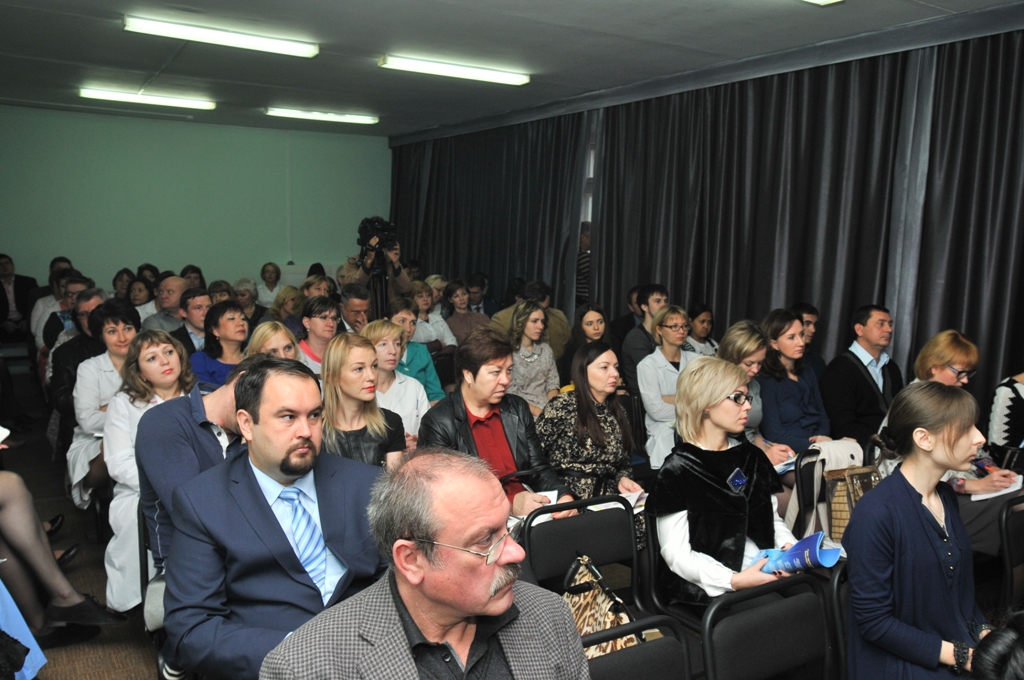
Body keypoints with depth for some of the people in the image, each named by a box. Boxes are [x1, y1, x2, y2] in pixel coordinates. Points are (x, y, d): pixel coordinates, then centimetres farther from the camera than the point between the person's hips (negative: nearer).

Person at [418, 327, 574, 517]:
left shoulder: (518, 409, 10)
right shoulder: (438, 423, -7)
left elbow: (538, 469, 12)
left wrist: (564, 496, -8)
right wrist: (509, 502, -22)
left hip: (526, 513, 5)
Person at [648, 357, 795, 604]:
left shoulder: (751, 457, 13)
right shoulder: (677, 471, -8)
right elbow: (677, 554, -12)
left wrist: (788, 546, -3)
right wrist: (734, 580, -26)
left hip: (766, 574, 8)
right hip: (709, 590, -7)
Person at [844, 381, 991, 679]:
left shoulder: (946, 497, 5)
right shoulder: (875, 514, -20)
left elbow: (960, 585, 15)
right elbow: (873, 621, -17)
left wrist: (984, 634, -1)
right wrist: (962, 656, -15)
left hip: (963, 647, 7)